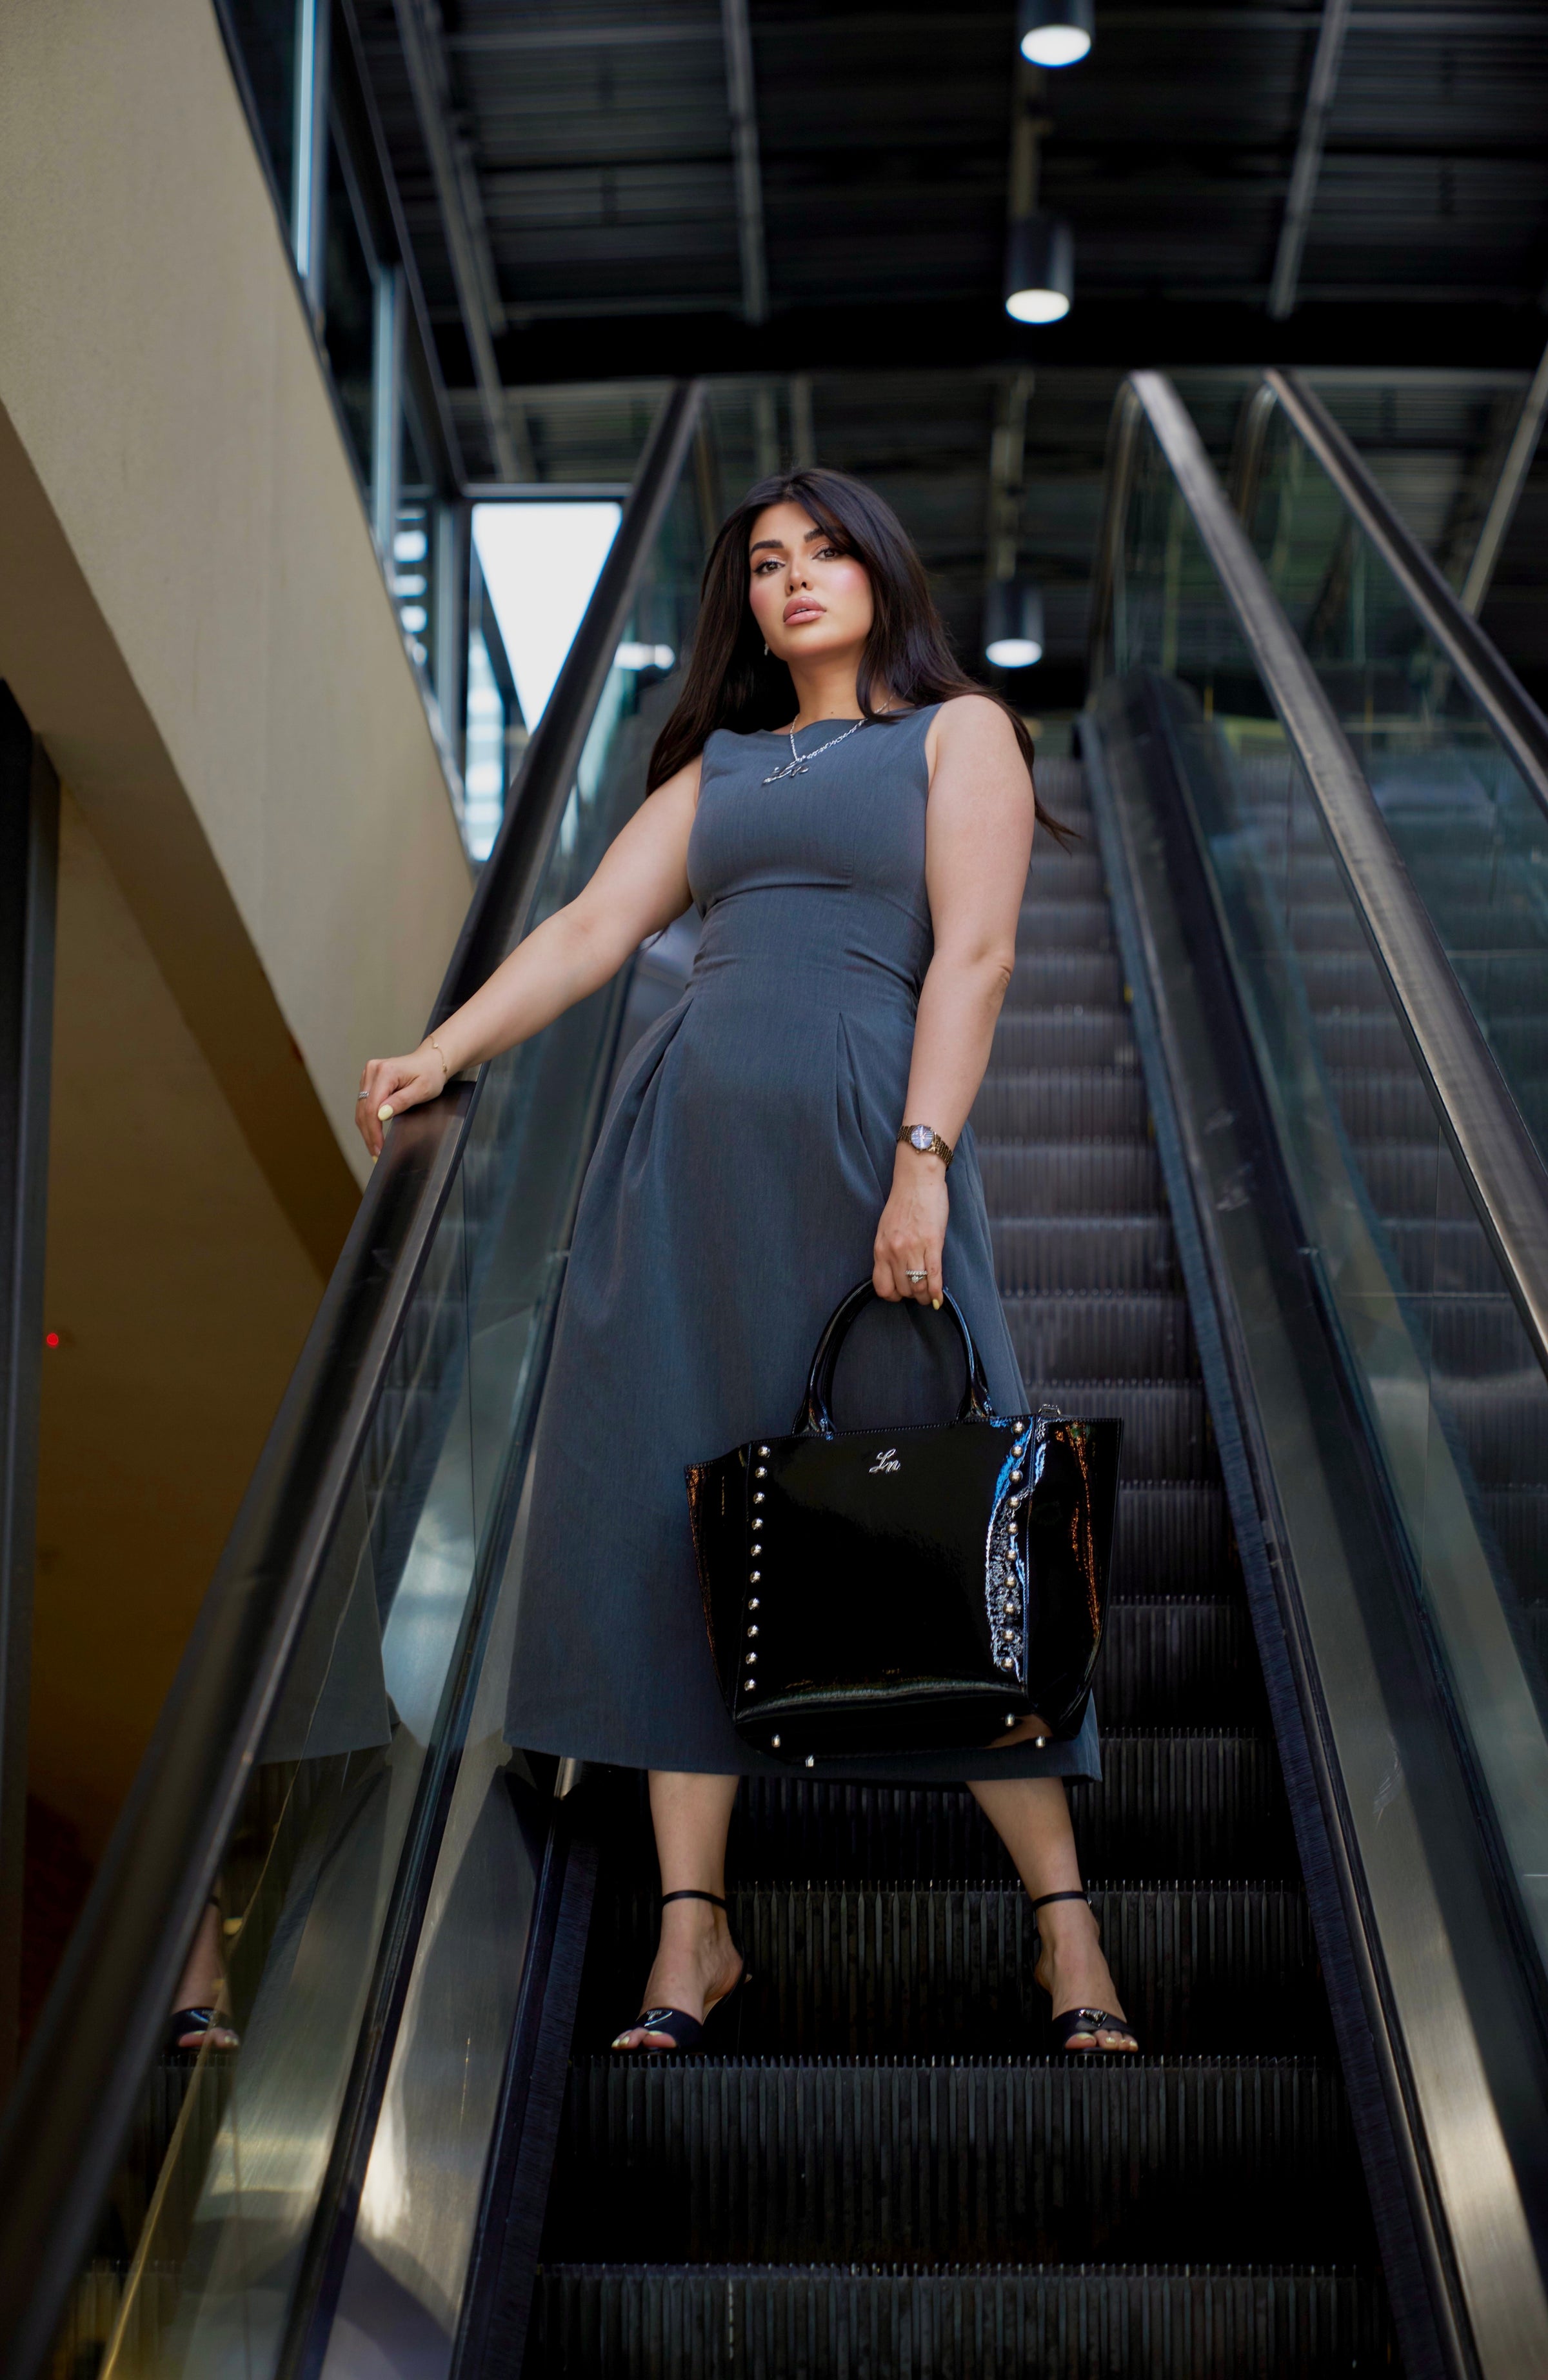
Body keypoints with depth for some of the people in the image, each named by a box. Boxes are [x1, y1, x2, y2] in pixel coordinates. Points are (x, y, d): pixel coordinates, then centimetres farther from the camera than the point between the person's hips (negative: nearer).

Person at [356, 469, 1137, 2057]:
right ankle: (691, 1931, 5)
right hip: (682, 1140, 5)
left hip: (856, 1138, -4)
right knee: (667, 1516, -1)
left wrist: (924, 1161, -14)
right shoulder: (714, 768, 23)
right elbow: (589, 931, 13)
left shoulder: (958, 731, 11)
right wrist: (443, 1051, -2)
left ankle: (1066, 1923, 6)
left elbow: (974, 951, -2)